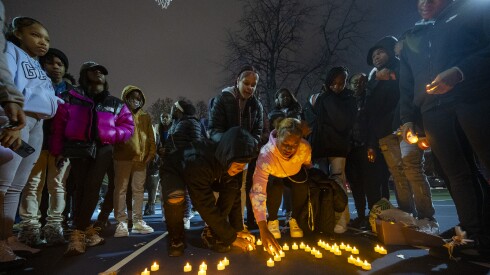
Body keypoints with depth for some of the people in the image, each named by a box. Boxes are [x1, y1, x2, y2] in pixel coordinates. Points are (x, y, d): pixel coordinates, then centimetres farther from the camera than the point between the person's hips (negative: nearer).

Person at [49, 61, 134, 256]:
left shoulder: (115, 104, 12)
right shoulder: (70, 98, 8)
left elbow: (128, 127, 7)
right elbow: (58, 125, 4)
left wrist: (110, 134, -9)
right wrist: (57, 150, -1)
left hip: (102, 150, 1)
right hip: (78, 148, 0)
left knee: (92, 188, -7)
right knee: (81, 189, -1)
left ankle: (78, 233, -1)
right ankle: (86, 230, 8)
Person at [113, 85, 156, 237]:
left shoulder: (145, 116, 13)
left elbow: (151, 137, 11)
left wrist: (151, 153, 2)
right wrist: (118, 148, -11)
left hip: (141, 158, 3)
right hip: (122, 158, -3)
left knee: (139, 190, 7)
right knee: (121, 189, 0)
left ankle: (138, 222, 15)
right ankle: (122, 222, 6)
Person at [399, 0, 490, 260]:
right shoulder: (411, 39, 28)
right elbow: (406, 85, 22)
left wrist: (459, 72, -15)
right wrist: (407, 117, 11)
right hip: (433, 109, 3)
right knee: (457, 173, -2)